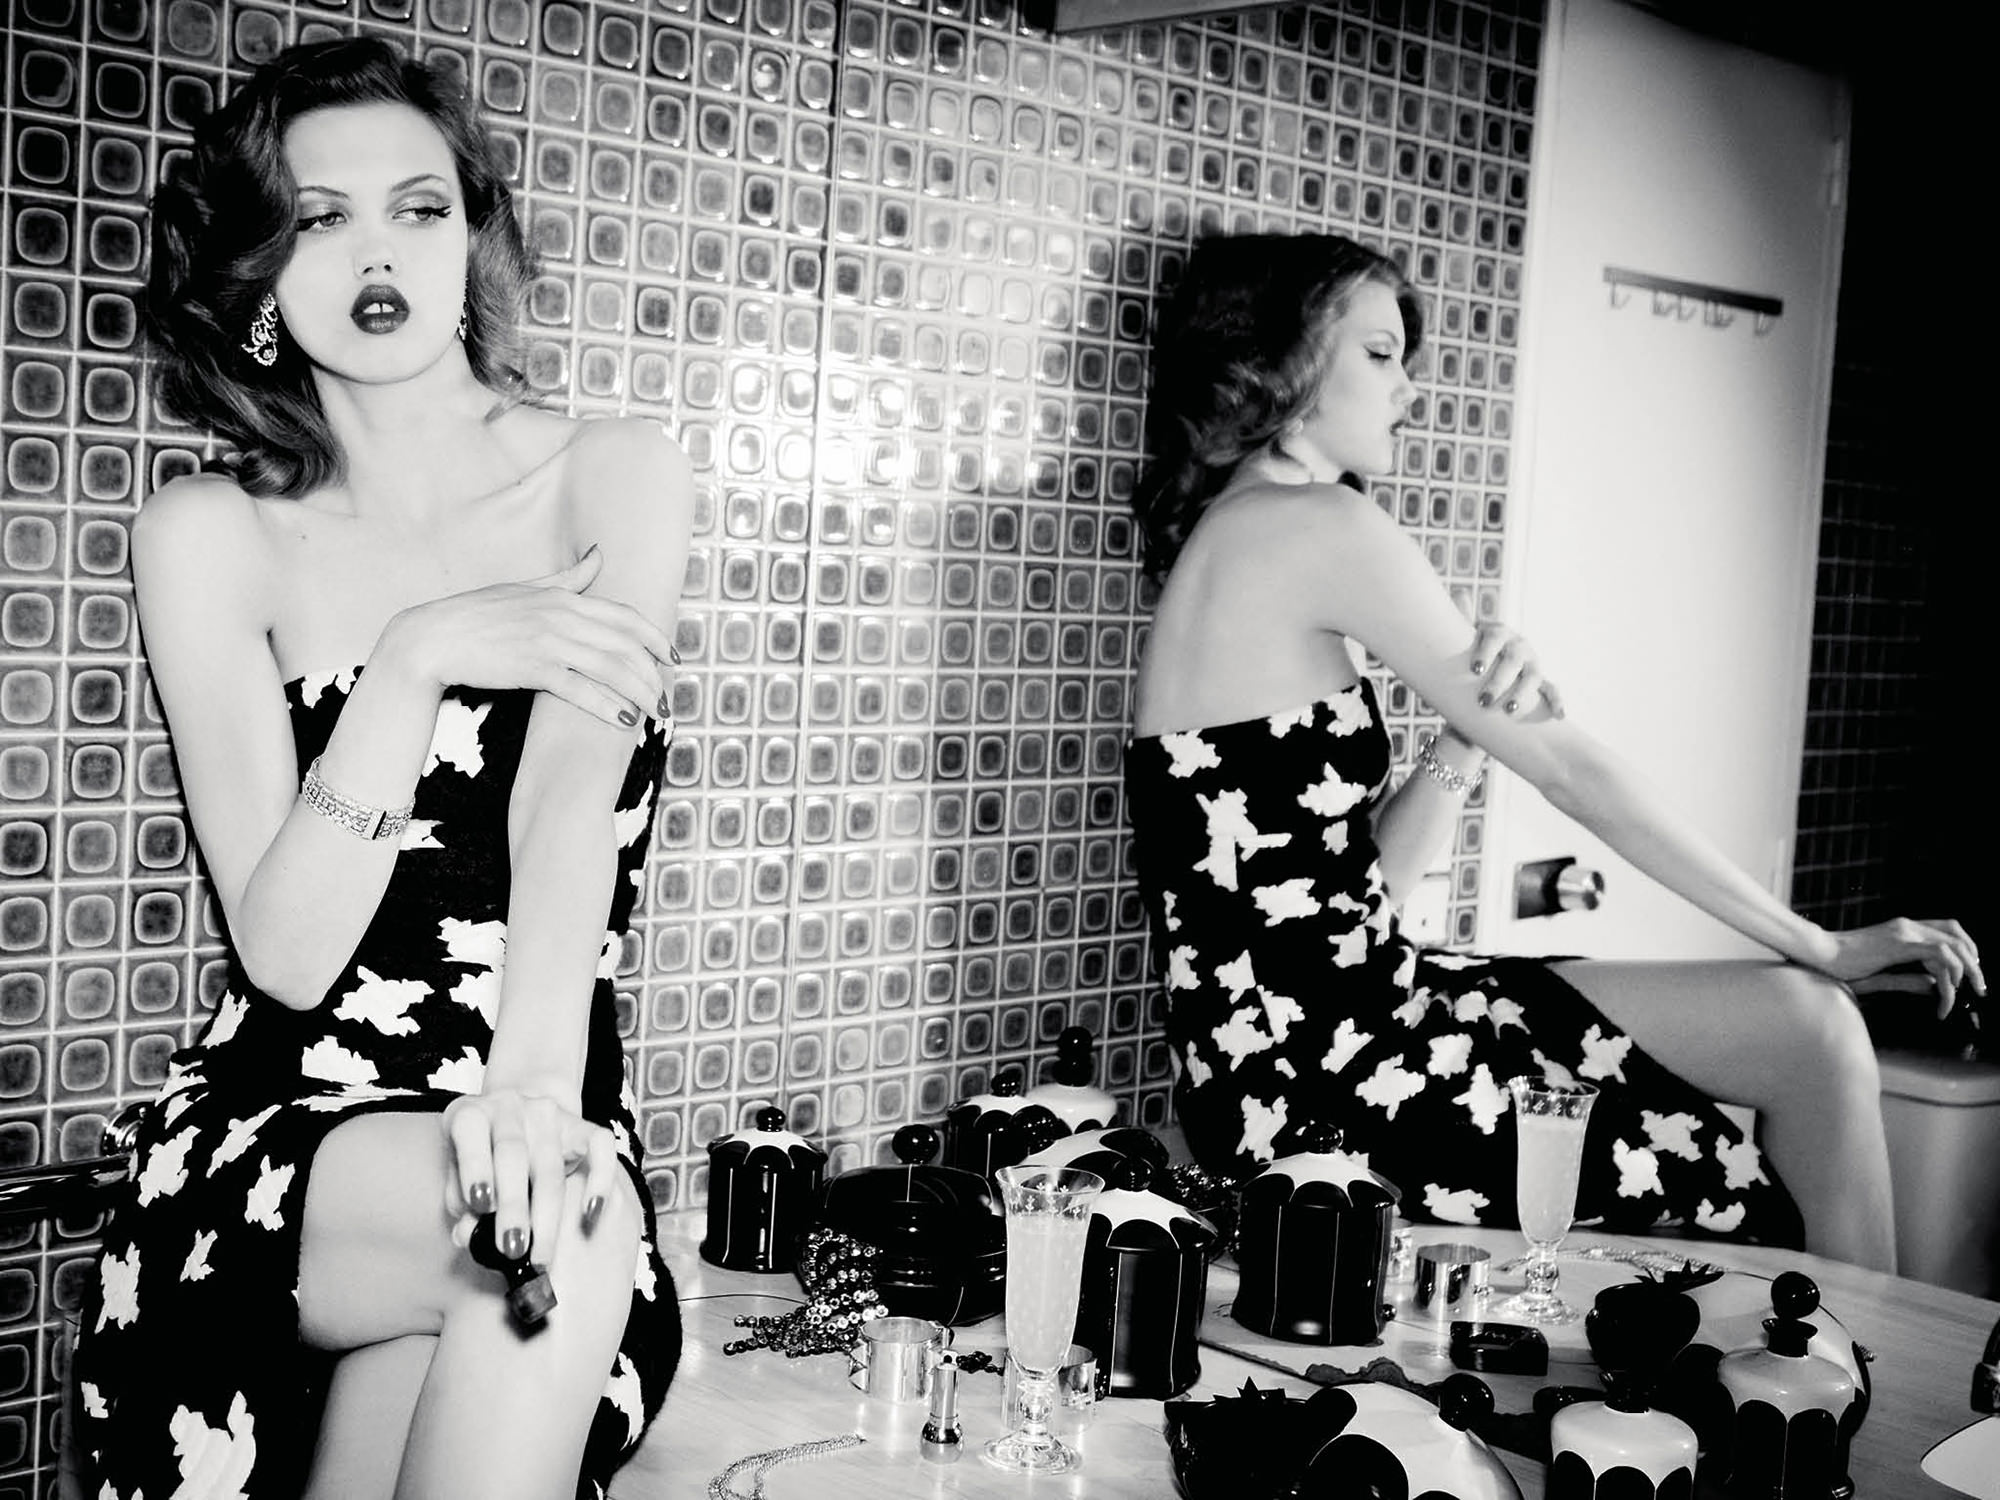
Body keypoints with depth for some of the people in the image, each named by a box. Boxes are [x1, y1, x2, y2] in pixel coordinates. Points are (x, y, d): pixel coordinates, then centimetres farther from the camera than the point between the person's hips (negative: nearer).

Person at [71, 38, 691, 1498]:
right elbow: (286, 952, -10)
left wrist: (536, 1079, -36)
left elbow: (577, 793, -18)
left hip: (541, 1107, 1)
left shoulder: (614, 473, 0)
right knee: (561, 1238, -31)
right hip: (278, 1143, -1)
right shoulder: (210, 534, -1)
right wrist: (418, 659, -24)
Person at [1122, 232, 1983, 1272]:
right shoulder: (1315, 524, -12)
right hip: (1324, 1075, -9)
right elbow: (1563, 765, -10)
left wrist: (1463, 744, -5)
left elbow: (1361, 881, 12)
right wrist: (1820, 947, -3)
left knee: (1809, 1027, 9)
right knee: (1807, 1031, -1)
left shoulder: (1227, 543, 17)